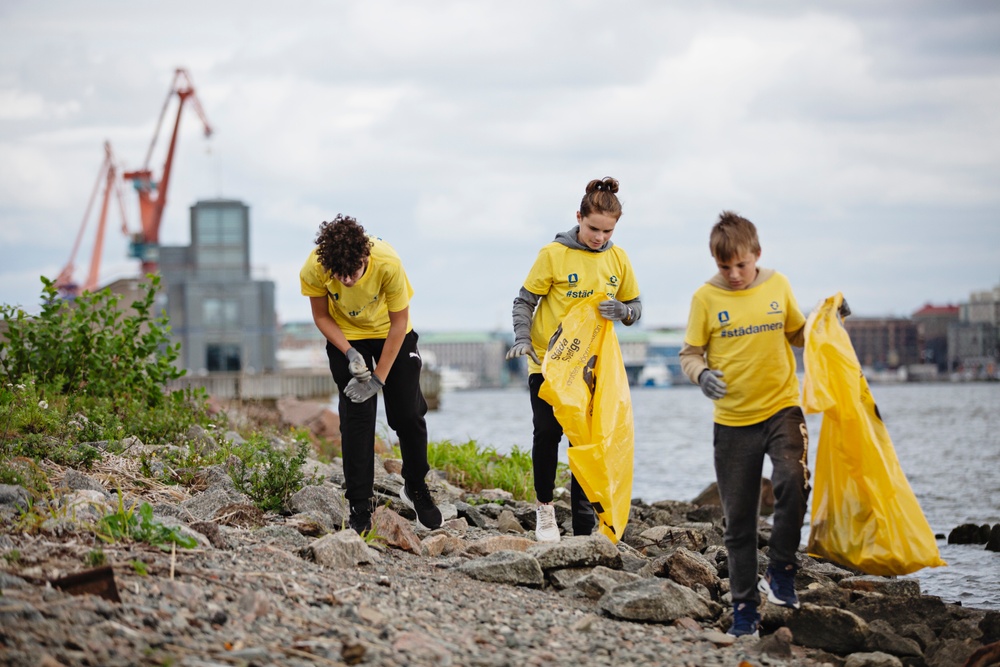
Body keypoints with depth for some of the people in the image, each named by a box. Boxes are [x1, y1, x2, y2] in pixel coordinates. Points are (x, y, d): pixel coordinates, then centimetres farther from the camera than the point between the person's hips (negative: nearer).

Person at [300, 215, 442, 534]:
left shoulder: (388, 263, -35)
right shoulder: (314, 269, -31)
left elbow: (399, 322, -20)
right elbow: (321, 316, -10)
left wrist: (379, 377, -19)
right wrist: (349, 354, -24)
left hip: (390, 333, 0)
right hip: (346, 337, 0)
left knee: (408, 414, 3)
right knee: (357, 416, -9)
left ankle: (416, 487, 27)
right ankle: (360, 506, -1)